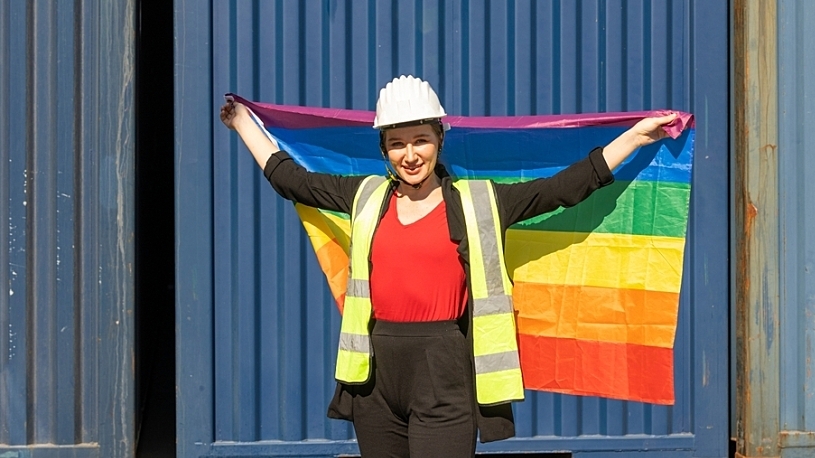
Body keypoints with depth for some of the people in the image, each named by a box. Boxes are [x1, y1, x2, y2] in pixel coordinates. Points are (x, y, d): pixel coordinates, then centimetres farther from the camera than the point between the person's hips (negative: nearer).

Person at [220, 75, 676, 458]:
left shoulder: (479, 202, 2)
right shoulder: (366, 197, 10)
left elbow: (564, 188, 4)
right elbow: (290, 178, 20)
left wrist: (634, 137, 4)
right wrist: (244, 122, 27)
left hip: (445, 375, -4)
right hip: (377, 371, 4)